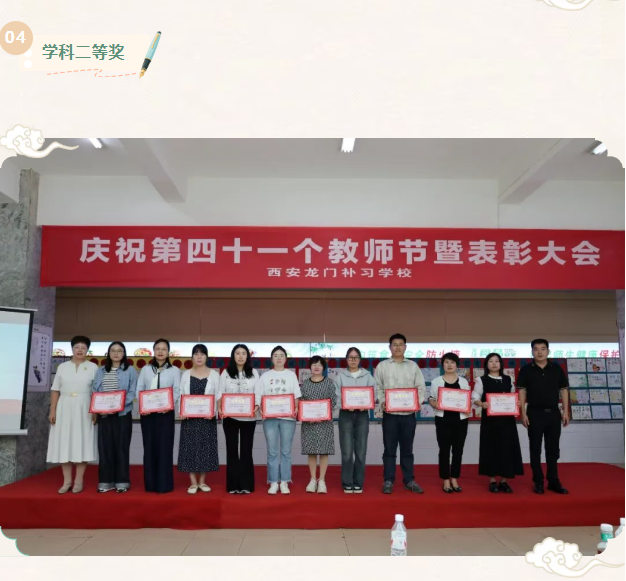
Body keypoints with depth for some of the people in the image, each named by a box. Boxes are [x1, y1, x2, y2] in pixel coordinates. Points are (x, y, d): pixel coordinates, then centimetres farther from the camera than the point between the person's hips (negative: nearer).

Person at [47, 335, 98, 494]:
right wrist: (52, 410, 1)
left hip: (84, 410, -2)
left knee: (82, 443, -2)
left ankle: (79, 481, 5)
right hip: (64, 409, 2)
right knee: (64, 443, 1)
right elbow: (55, 390, 9)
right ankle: (67, 481, 8)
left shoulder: (93, 367, 5)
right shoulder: (63, 367, 10)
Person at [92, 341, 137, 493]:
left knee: (121, 447, 1)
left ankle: (122, 482, 9)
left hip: (123, 414, -3)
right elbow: (94, 391, 8)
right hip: (104, 415, 3)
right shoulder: (100, 370, 12)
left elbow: (132, 393, -4)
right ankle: (106, 481, 13)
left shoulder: (130, 370, 1)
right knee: (105, 447, 4)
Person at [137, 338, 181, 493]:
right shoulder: (146, 369, 11)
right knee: (149, 446, 4)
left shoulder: (174, 370, 5)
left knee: (164, 447, -3)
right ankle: (150, 483, 13)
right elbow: (139, 389, 6)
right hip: (147, 413, 2)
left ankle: (164, 484, 4)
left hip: (166, 413, -2)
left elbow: (177, 392, -2)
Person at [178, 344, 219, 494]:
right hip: (189, 417, 1)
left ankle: (202, 481, 17)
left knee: (206, 447, 4)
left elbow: (218, 396, -1)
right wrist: (181, 411, -11)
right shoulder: (186, 374, 6)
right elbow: (181, 395, 4)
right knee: (190, 447, 1)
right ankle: (193, 482, 12)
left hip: (207, 417, 0)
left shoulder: (214, 375, 2)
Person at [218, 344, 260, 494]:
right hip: (230, 417, 0)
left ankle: (246, 485, 11)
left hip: (249, 417, 0)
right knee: (232, 450, 5)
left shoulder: (254, 373, 4)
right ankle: (233, 485, 13)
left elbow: (258, 394, 1)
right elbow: (220, 393, 2)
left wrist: (257, 407, -18)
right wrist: (220, 407, -16)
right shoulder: (226, 373, 4)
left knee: (246, 450, 5)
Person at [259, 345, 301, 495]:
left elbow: (296, 396, 6)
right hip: (270, 417, 0)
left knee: (286, 451, 2)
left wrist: (296, 409, -11)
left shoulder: (291, 375, 9)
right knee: (272, 452, 2)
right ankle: (273, 482, 9)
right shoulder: (265, 376, 9)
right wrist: (261, 410, -11)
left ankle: (284, 482, 10)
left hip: (287, 417, 0)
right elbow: (260, 397, 6)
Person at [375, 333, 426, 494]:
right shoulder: (382, 366, 5)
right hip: (390, 414, -1)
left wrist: (418, 401, -10)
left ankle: (409, 480, 18)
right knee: (389, 449, 4)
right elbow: (377, 387, 2)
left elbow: (421, 387, 7)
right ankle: (388, 481, 11)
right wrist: (382, 402, -14)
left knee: (407, 449, 10)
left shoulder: (413, 366, 9)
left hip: (409, 414, 2)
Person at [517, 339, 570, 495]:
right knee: (535, 449, 4)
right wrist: (523, 413, -8)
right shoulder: (526, 370, -1)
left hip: (553, 413, 2)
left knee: (553, 448, 9)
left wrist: (566, 412, 2)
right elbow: (522, 391, -2)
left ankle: (553, 481, 17)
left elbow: (564, 390, 7)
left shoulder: (557, 369, 4)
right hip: (535, 413, -2)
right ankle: (538, 482, 12)